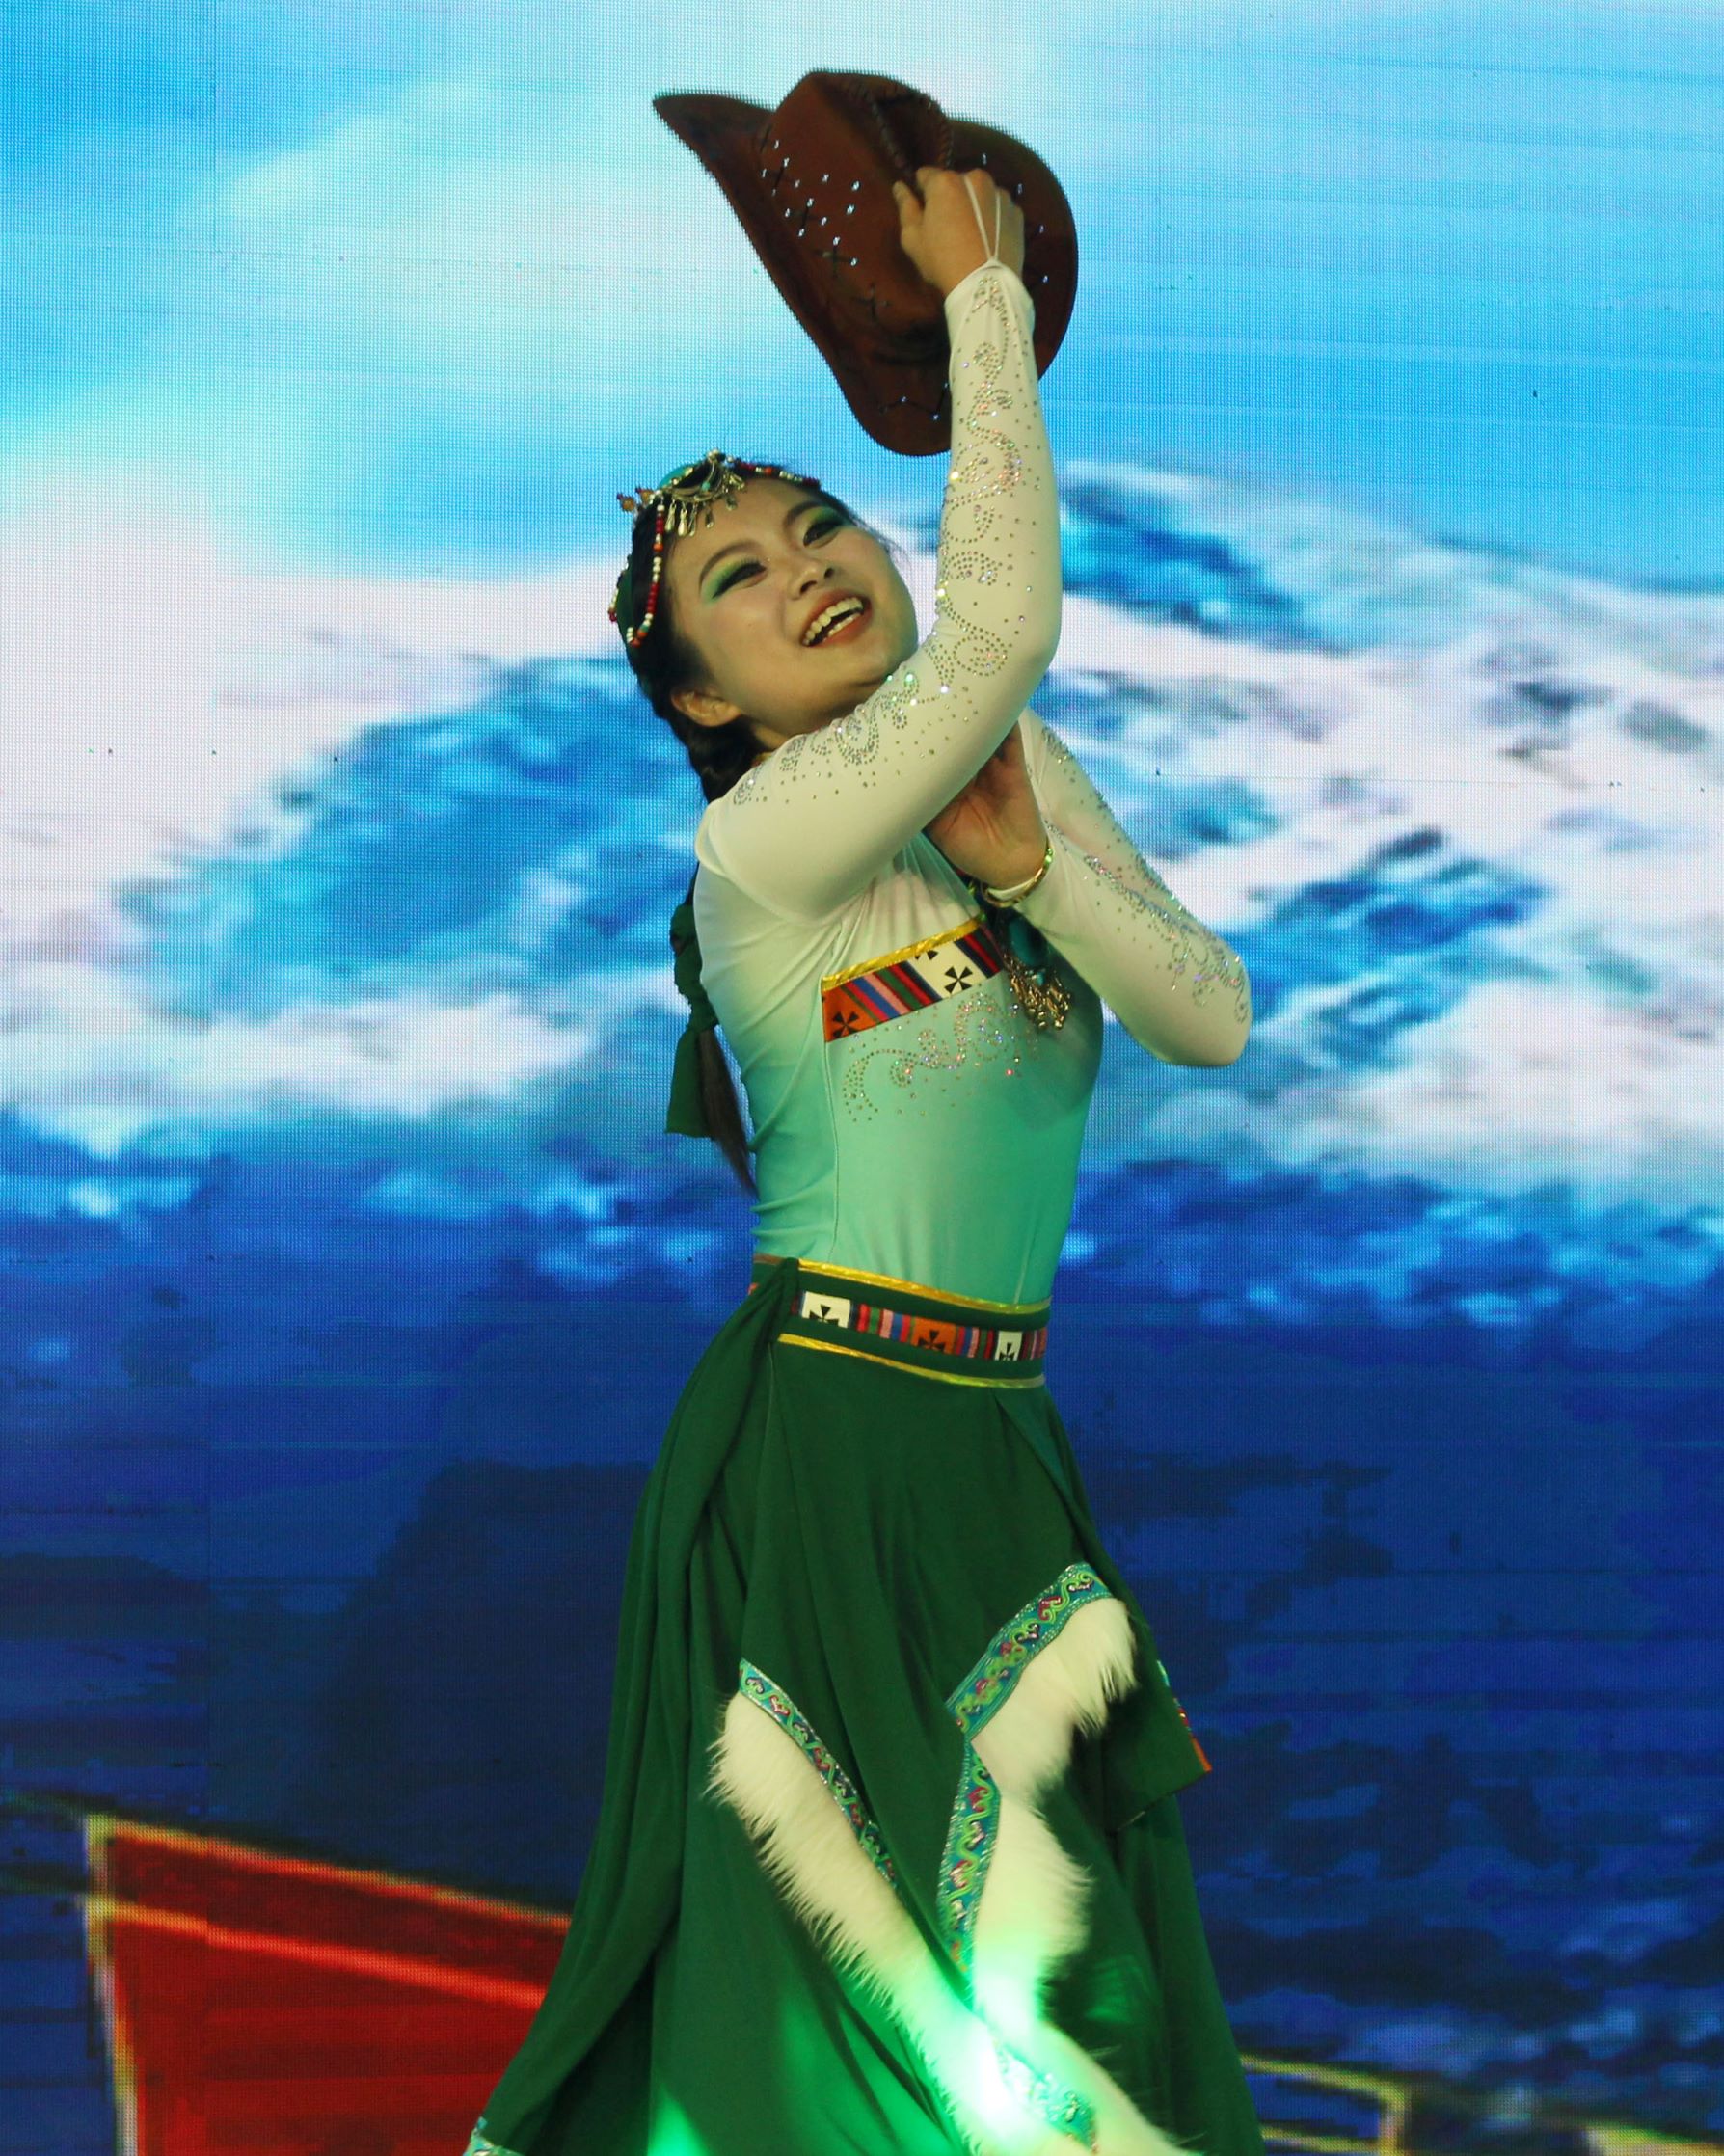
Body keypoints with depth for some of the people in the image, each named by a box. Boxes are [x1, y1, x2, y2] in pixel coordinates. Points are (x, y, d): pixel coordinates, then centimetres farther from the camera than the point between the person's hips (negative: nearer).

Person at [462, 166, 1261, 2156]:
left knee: (1043, 1943, 6)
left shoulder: (1023, 772, 11)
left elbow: (1212, 1019, 5)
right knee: (854, 1940, -3)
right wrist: (984, 300, -11)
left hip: (997, 1446, 7)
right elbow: (1004, 624, -21)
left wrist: (1029, 859, -11)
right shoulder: (757, 840, -12)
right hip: (819, 1443, -7)